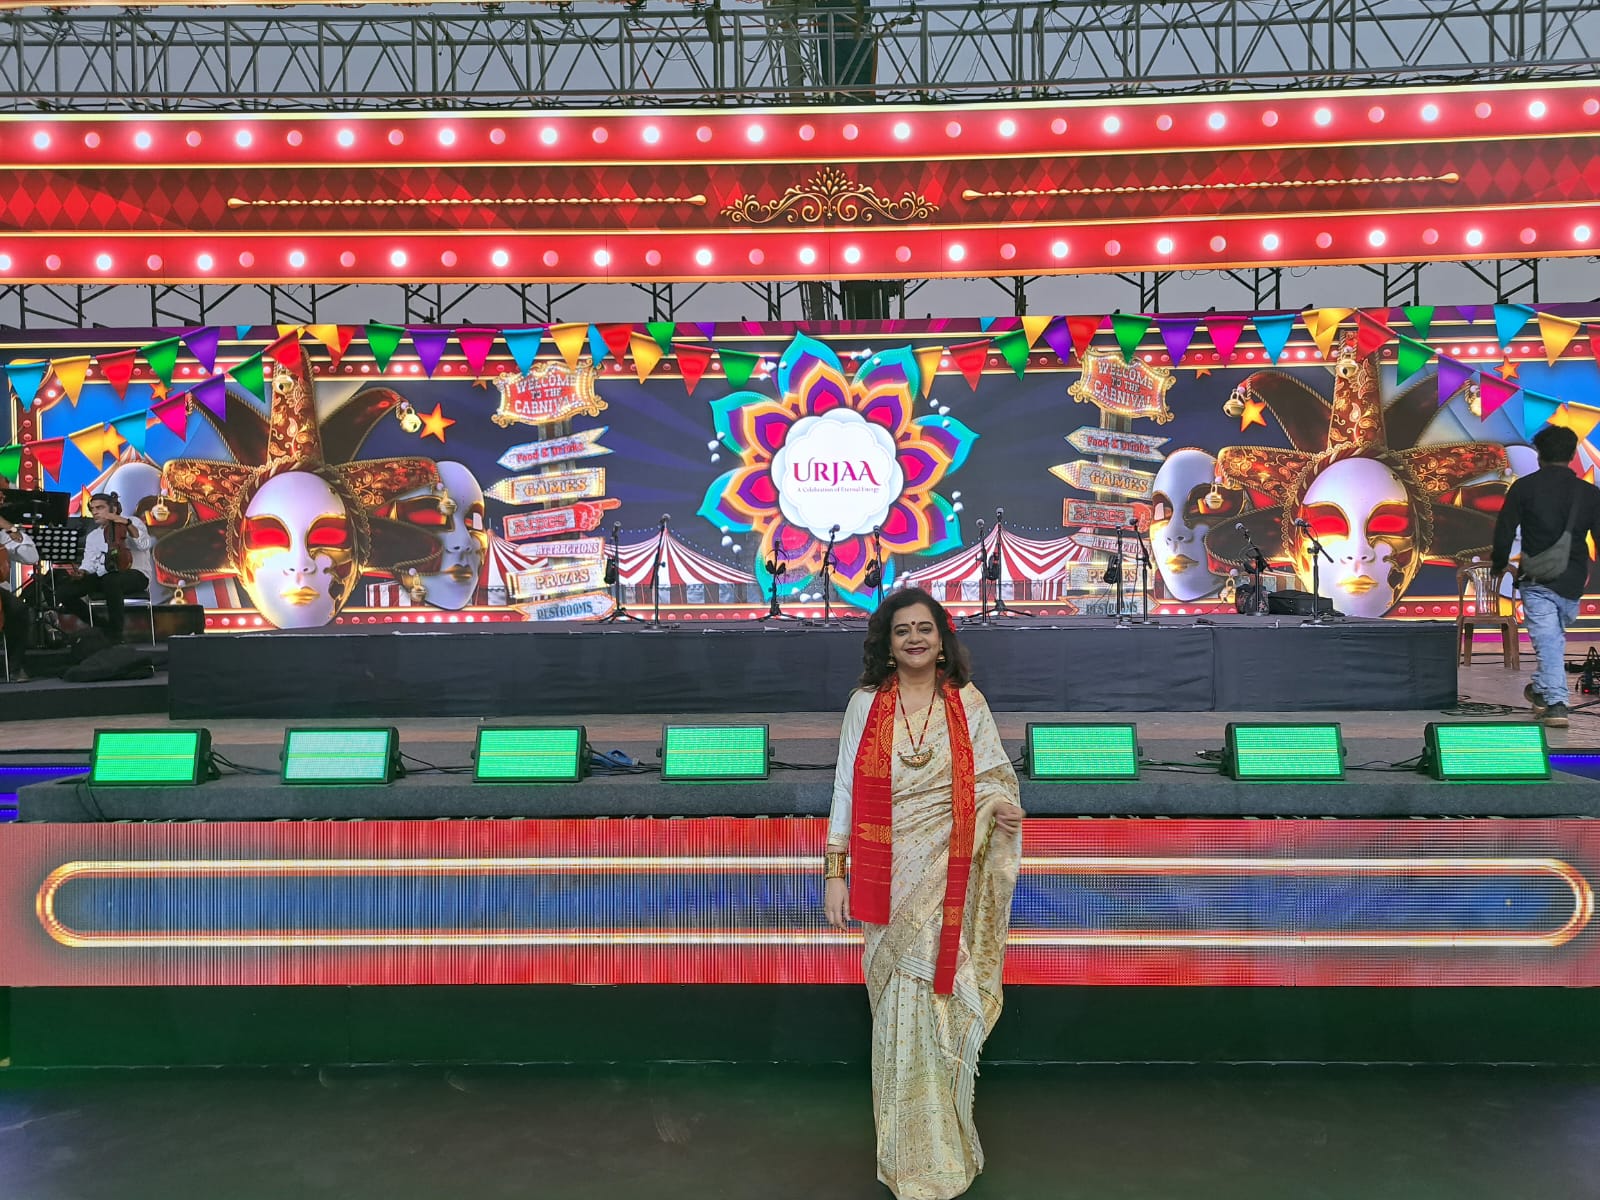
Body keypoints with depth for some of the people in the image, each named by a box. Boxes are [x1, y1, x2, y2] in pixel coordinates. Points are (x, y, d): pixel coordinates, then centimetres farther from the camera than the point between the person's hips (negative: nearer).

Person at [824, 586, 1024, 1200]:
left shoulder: (967, 702, 3)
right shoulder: (866, 704, 1)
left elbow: (992, 775, 9)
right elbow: (847, 789, 2)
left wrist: (1002, 805, -15)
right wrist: (834, 872, -2)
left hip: (948, 878, 0)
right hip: (891, 880, 0)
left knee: (943, 1002, 4)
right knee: (902, 1007, 3)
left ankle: (944, 1140, 26)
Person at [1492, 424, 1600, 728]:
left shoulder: (1524, 487, -3)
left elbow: (1504, 532, -4)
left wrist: (1499, 564, 13)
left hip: (1537, 580, -3)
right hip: (1573, 583, 3)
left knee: (1548, 641, -3)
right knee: (1555, 637, 21)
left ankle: (1555, 703, -9)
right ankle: (1541, 690, 33)